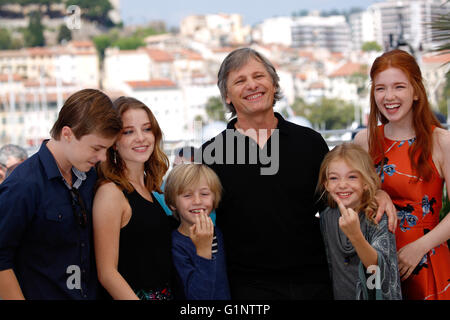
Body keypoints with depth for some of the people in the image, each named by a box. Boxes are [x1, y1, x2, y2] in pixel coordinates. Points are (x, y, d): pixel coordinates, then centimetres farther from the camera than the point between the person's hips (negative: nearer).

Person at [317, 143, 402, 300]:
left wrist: (355, 236, -44)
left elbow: (378, 268, -30)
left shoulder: (379, 218, -17)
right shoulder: (326, 217, -5)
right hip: (339, 295, 4)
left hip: (373, 295, -4)